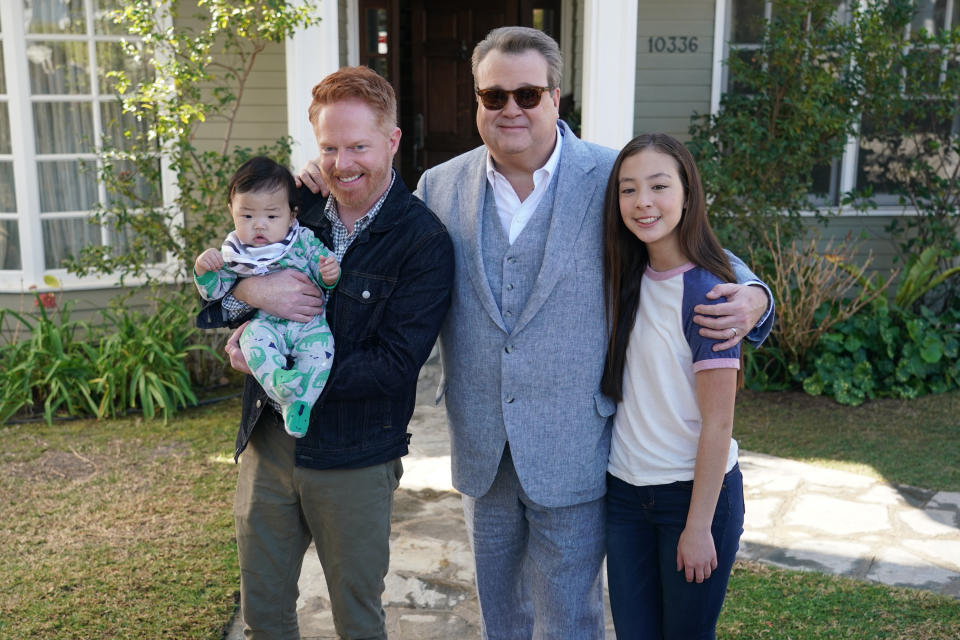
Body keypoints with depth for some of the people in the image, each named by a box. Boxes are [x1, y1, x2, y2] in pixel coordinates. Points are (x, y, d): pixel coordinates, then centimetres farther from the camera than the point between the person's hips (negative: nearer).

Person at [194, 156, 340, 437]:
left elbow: (325, 275, 6)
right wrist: (203, 270, -10)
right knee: (254, 336, -32)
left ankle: (300, 404, -29)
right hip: (266, 324, 1)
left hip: (309, 322, 0)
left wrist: (330, 275, -19)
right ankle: (279, 386, -46)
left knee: (320, 347, -29)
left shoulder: (305, 241, 3)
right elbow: (215, 292, 10)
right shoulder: (232, 253, 8)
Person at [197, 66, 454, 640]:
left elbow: (394, 365, -20)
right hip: (269, 440, 4)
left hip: (355, 459, -4)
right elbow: (212, 292, 5)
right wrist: (250, 290, -19)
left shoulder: (425, 242, -14)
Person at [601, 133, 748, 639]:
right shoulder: (627, 280, 2)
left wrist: (699, 526, -14)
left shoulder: (706, 294, -16)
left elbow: (717, 425, -16)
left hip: (697, 489, -5)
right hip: (625, 490, 5)